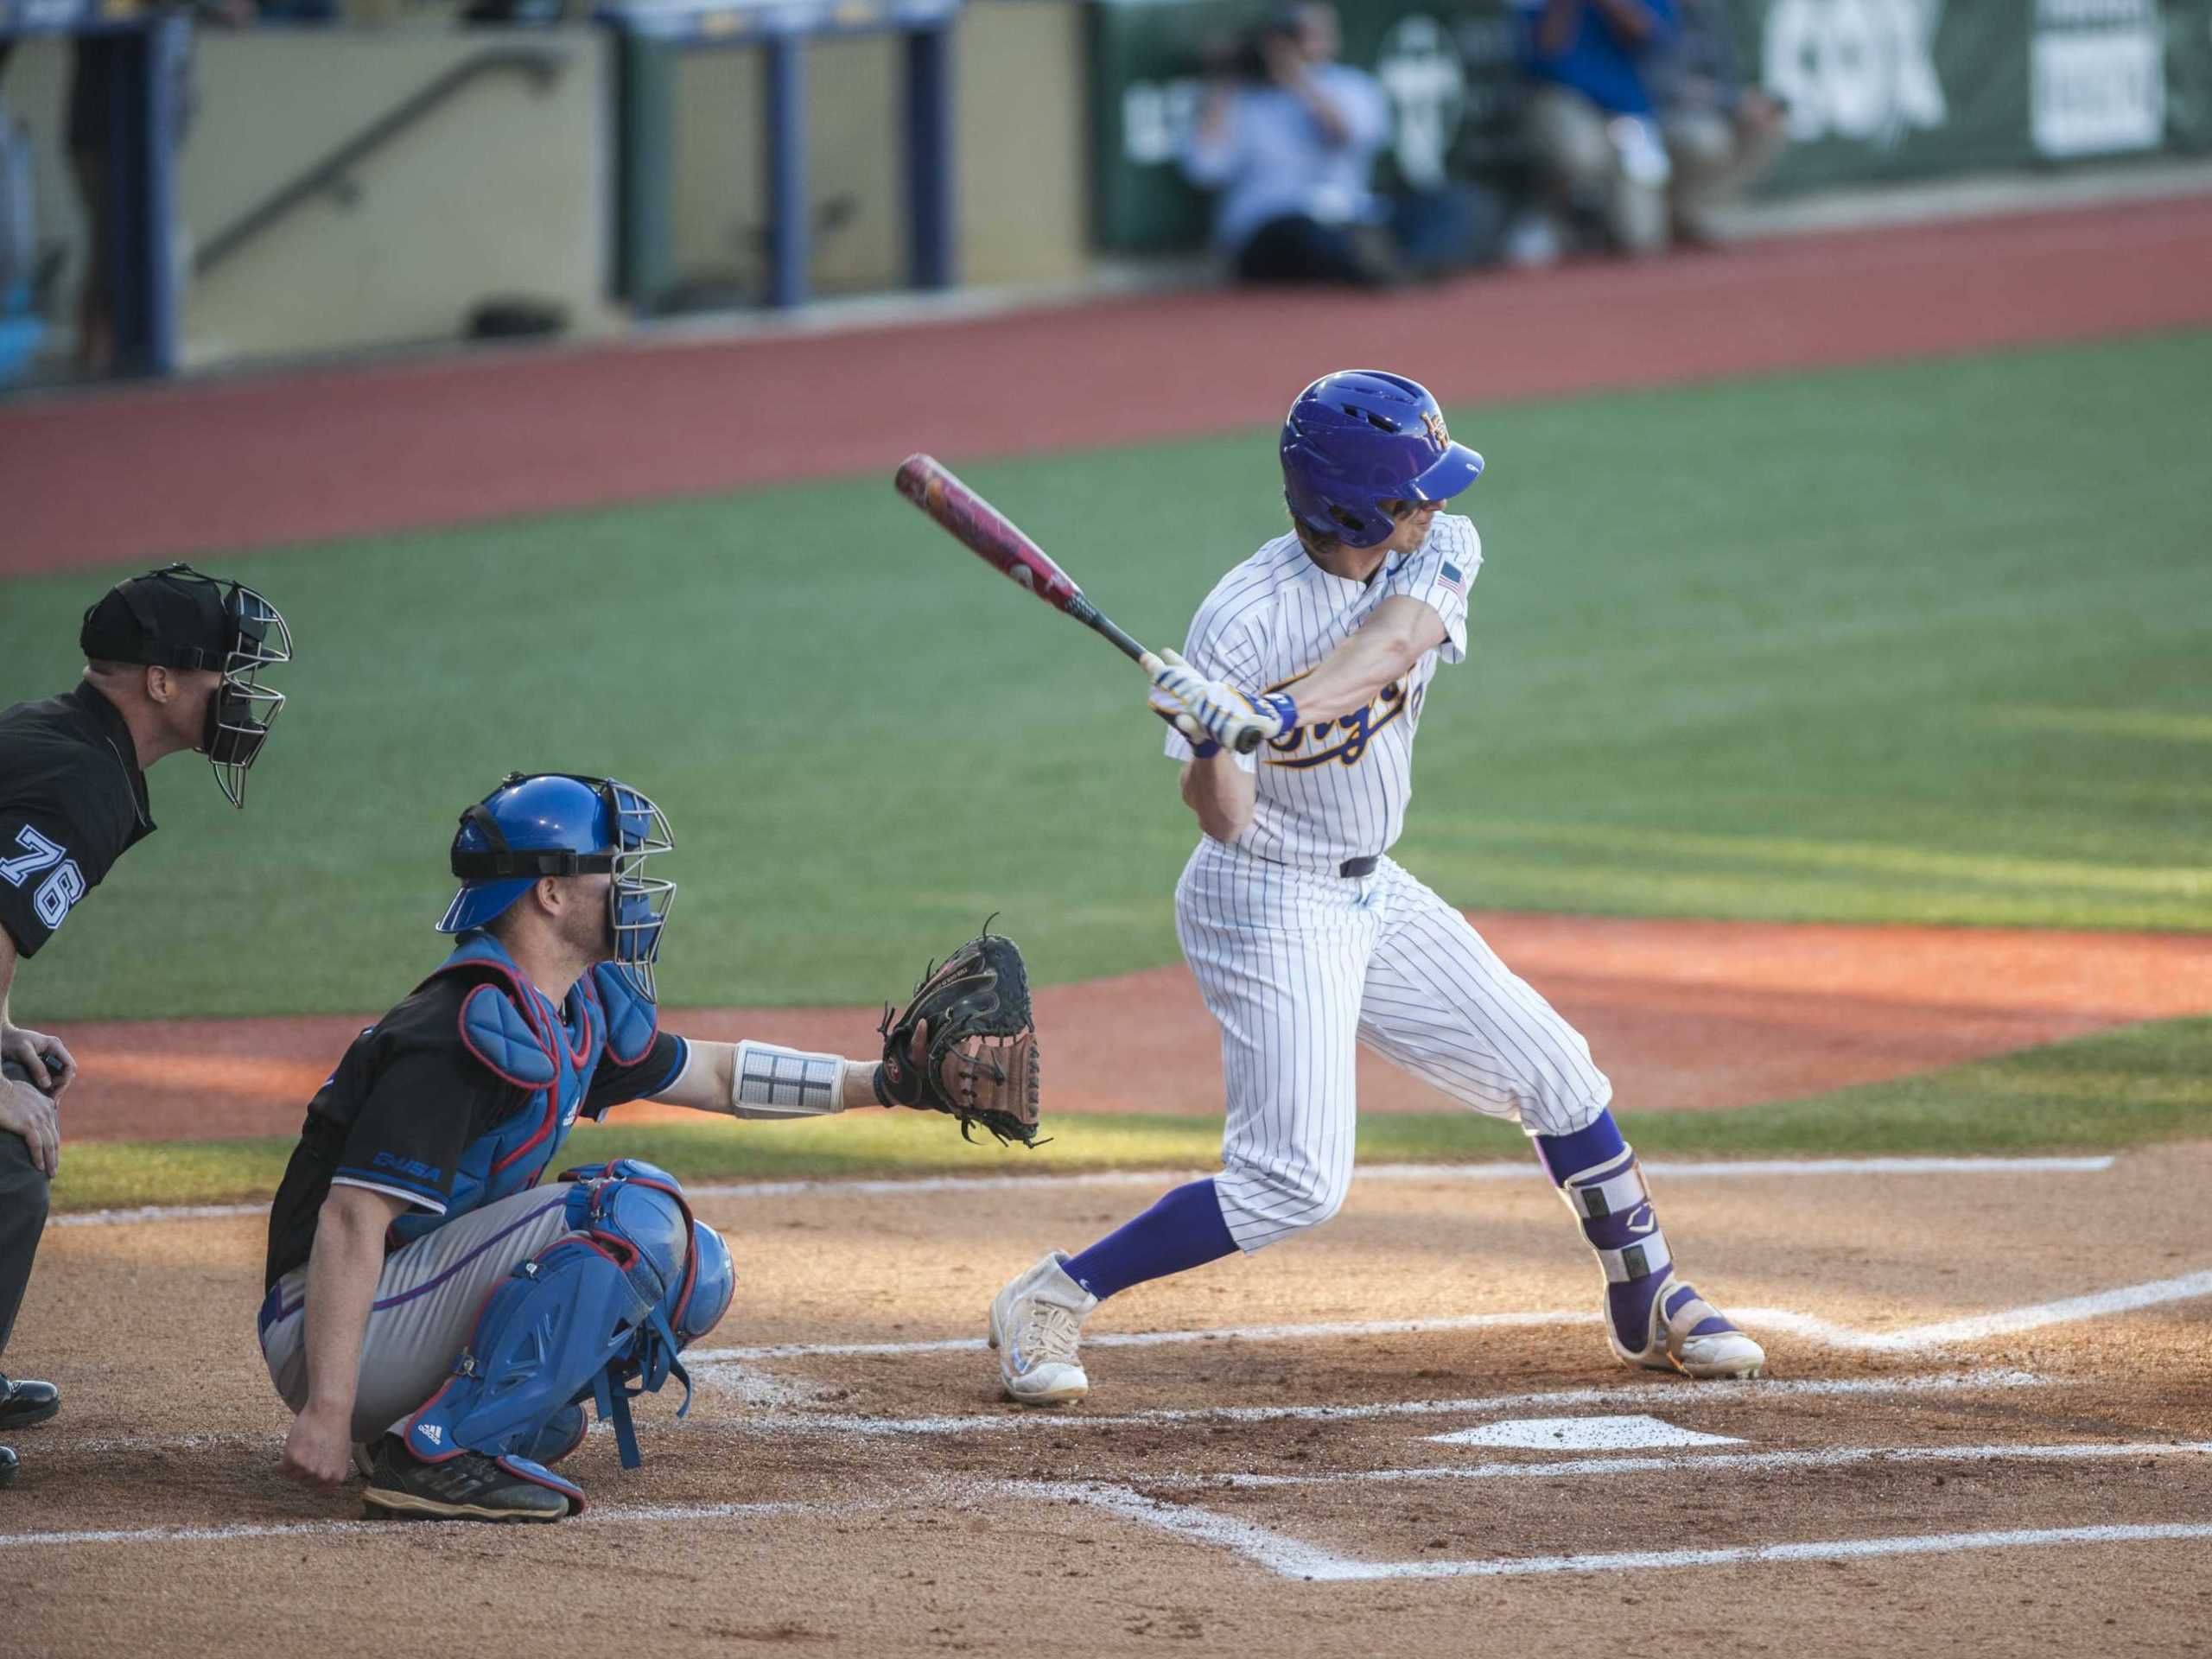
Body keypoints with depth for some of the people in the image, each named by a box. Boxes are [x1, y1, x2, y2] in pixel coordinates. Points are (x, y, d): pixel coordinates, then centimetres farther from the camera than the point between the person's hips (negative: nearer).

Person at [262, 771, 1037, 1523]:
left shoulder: (583, 1008, 9)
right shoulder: (465, 1033, -22)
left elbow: (715, 1074, 25)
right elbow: (352, 1218, -28)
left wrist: (889, 1081, 17)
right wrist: (325, 1410, -33)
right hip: (352, 1331, -10)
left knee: (697, 1269, 9)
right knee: (637, 1214, -23)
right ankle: (438, 1451, -22)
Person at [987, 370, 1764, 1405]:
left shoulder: (1439, 553, -9)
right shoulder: (1242, 621, -24)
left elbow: (1389, 644, -30)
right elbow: (1221, 820, -23)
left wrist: (1277, 714, -47)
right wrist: (1212, 745, -45)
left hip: (1372, 892, 7)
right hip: (1267, 903, -7)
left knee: (1554, 1073, 11)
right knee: (1293, 1182, -17)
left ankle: (1650, 1307, 28)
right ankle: (1048, 1302, -7)